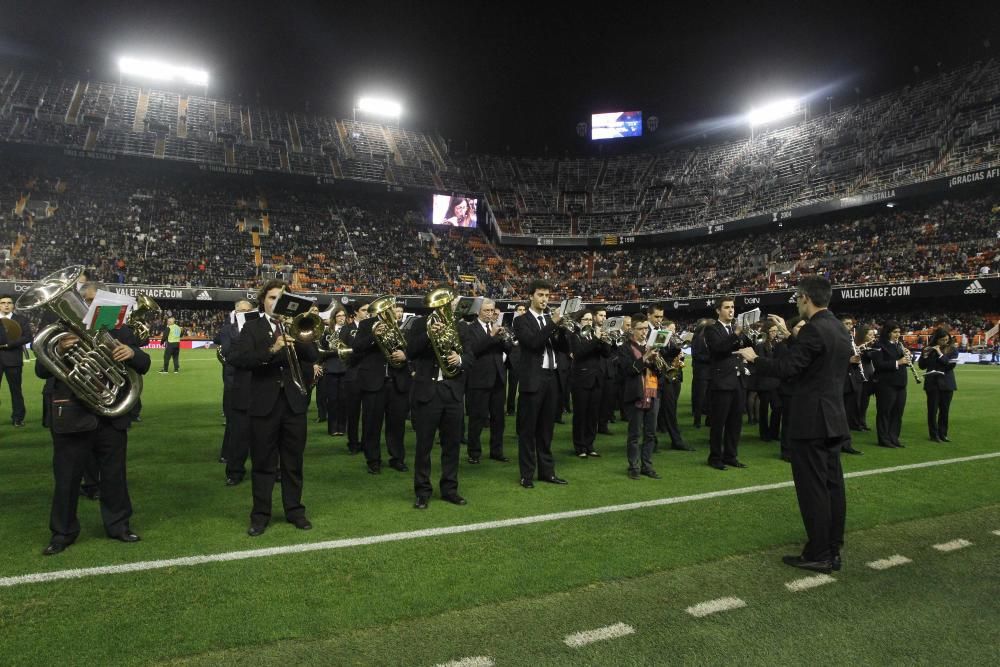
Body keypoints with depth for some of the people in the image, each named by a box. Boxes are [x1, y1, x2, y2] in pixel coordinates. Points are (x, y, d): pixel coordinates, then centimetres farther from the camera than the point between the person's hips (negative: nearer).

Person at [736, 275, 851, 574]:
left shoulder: (814, 329, -17)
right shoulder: (840, 329, 11)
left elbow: (787, 368, -21)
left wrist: (754, 359, -6)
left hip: (811, 420, -9)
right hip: (833, 418, 9)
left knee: (812, 488, -3)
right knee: (832, 485, 13)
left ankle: (818, 555, 4)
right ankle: (832, 551, 21)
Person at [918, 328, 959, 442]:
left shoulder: (952, 350, 0)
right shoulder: (929, 349, 2)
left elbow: (951, 364, -13)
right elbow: (922, 366, 1)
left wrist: (940, 353, -19)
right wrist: (925, 355, -15)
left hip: (946, 384, 1)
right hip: (932, 383, -1)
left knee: (944, 409, 6)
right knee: (932, 409, -1)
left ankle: (943, 434, 17)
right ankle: (934, 435, 6)